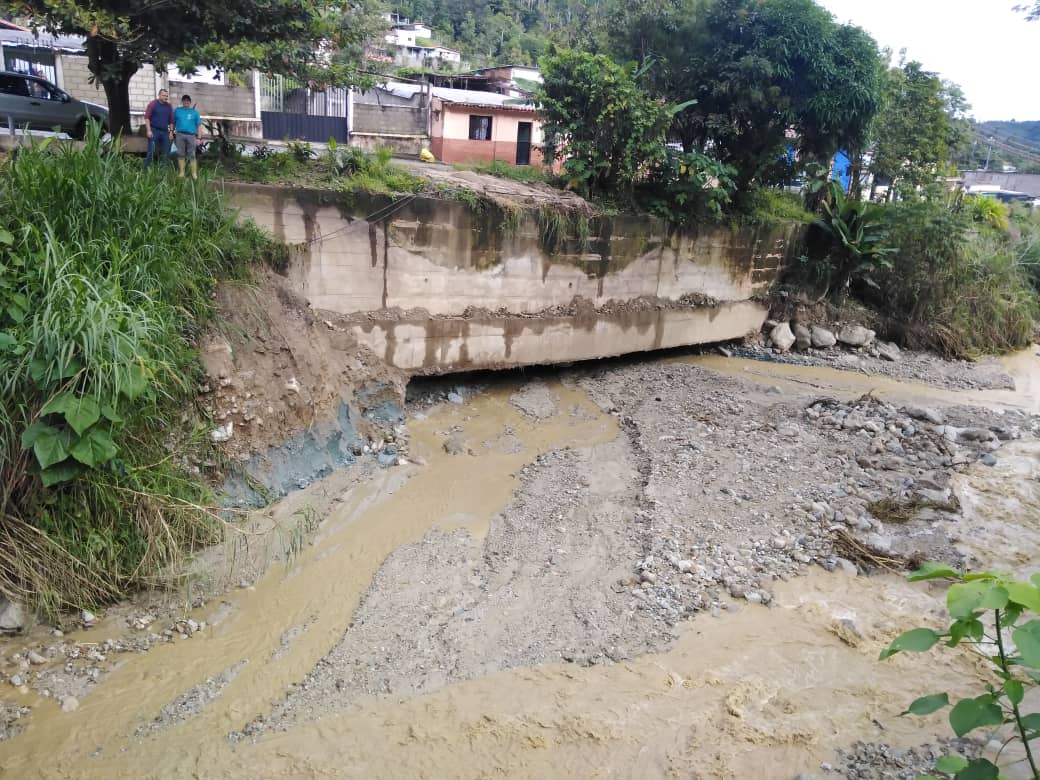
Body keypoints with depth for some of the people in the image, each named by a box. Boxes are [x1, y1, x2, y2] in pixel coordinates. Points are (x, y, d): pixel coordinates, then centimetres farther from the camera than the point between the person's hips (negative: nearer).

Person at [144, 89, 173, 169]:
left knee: (165, 152, 5)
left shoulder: (169, 106, 11)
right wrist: (149, 130, -12)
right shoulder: (153, 104, -1)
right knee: (151, 151, -9)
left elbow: (171, 120, 14)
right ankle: (147, 168, -6)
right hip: (154, 130, -4)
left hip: (165, 132, 4)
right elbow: (147, 117, -4)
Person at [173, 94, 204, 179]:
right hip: (180, 135, 1)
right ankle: (182, 172, 8)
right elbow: (173, 123, 14)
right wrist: (172, 134, 9)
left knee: (192, 155, -4)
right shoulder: (177, 110, 13)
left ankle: (194, 174, -3)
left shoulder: (195, 112, 10)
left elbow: (199, 126, 7)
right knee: (181, 154, 3)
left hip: (191, 136, -1)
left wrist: (199, 138, -1)